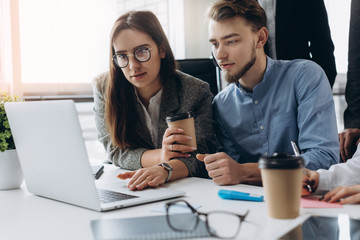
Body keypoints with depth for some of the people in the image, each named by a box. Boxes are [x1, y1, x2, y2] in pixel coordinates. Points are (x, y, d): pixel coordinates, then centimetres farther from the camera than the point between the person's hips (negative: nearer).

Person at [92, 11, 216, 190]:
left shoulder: (197, 92, -11)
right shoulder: (104, 88, -4)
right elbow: (115, 151, -5)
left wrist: (165, 170, -37)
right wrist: (159, 156, -23)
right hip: (126, 191, 2)